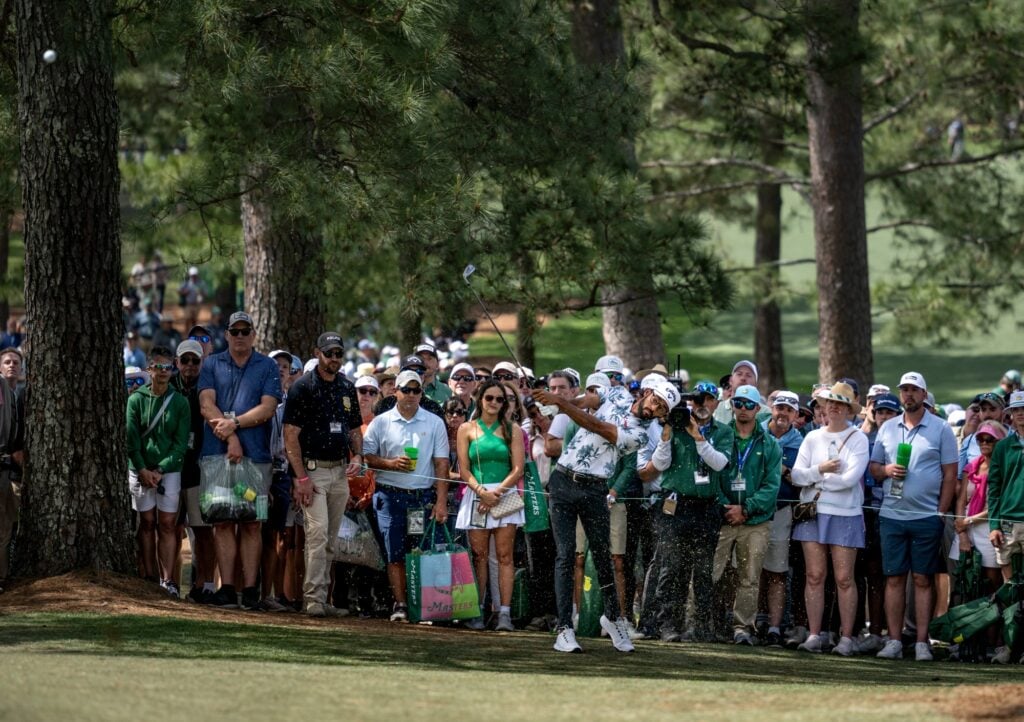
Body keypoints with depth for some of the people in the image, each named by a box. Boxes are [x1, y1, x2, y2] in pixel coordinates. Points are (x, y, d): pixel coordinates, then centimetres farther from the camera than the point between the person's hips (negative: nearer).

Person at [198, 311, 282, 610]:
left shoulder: (267, 367, 10)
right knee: (223, 521, -2)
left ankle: (250, 588, -2)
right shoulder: (212, 365, 13)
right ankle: (226, 588, -2)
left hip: (255, 454, -1)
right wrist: (230, 438, -10)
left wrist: (233, 423, -11)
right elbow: (206, 405, 1)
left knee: (251, 522, -2)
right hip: (217, 452, 1)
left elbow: (267, 409, -1)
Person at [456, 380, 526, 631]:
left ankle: (504, 613, -11)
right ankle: (477, 613, 1)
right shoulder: (467, 429, 10)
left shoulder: (512, 430, 8)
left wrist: (497, 492, -11)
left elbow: (518, 469, 1)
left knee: (504, 555, -6)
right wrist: (482, 492, -11)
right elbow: (464, 470, 4)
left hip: (505, 495, -1)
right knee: (479, 555, -1)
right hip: (476, 495, 1)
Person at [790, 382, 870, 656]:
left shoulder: (857, 438, 0)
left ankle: (847, 638, -1)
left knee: (844, 578, -4)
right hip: (813, 512, 3)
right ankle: (814, 636, 3)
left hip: (845, 515, -3)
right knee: (815, 576, 1)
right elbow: (796, 475, 4)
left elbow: (851, 478, -11)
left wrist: (816, 479, -5)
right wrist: (821, 470, -12)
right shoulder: (812, 438, 11)